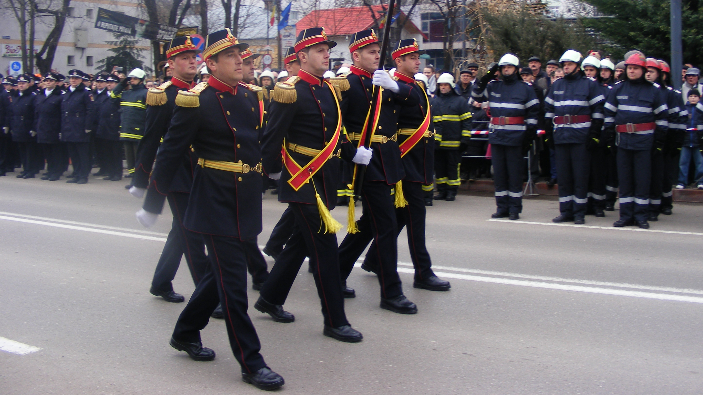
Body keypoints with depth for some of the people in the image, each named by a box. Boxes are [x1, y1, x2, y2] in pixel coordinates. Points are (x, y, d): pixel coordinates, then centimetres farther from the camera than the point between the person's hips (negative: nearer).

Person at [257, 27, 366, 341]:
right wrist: (273, 173, -8)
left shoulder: (328, 90, 12)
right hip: (303, 182, -9)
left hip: (325, 180, 9)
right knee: (324, 247, -6)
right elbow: (272, 136, -13)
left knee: (301, 242, 18)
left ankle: (270, 298, 34)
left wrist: (354, 153, 6)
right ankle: (334, 321, 2)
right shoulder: (291, 92, -14)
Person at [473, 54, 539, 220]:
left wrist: (530, 132, -5)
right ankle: (502, 207, 14)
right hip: (496, 136, 4)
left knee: (515, 172, -1)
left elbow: (533, 111, 4)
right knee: (499, 172, 6)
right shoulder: (493, 87, 13)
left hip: (515, 137, -4)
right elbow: (477, 96, 17)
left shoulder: (525, 88, 5)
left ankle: (515, 208, 5)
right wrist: (485, 79, 4)